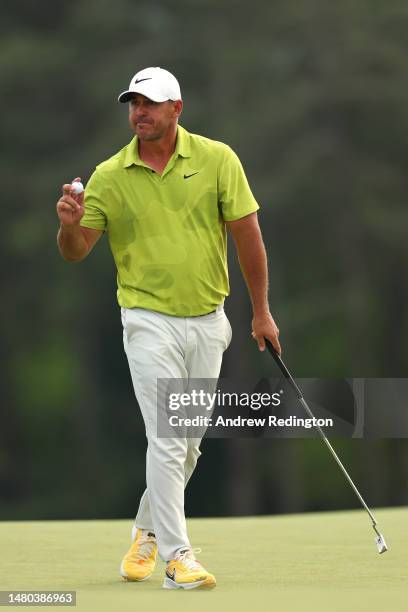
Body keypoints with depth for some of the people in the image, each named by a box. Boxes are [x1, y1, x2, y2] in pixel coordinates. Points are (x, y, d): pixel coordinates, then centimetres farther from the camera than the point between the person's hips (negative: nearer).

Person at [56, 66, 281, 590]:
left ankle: (147, 531, 32)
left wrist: (261, 311, 4)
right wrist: (69, 225, -24)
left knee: (189, 444, 11)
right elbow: (75, 253, 0)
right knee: (167, 440, -12)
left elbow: (246, 234, 2)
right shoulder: (108, 176, -3)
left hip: (207, 322, 2)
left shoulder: (216, 159, -3)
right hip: (150, 323, -2)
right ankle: (177, 557, -8)